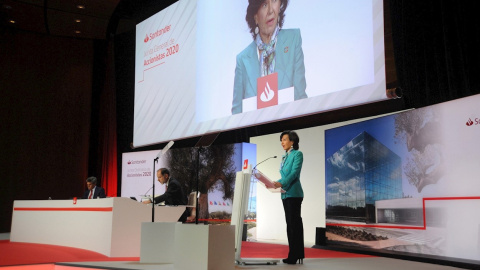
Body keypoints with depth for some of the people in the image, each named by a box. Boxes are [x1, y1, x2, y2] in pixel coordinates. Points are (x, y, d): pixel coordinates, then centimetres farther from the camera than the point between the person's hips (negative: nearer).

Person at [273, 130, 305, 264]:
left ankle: (295, 255, -7)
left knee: (294, 223, -8)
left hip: (293, 193, -8)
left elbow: (294, 173, -16)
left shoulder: (297, 154, -5)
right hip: (285, 194, 8)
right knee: (290, 223, 8)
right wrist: (276, 183, 3)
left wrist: (281, 183, -27)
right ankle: (296, 254, 13)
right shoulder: (284, 157, 18)